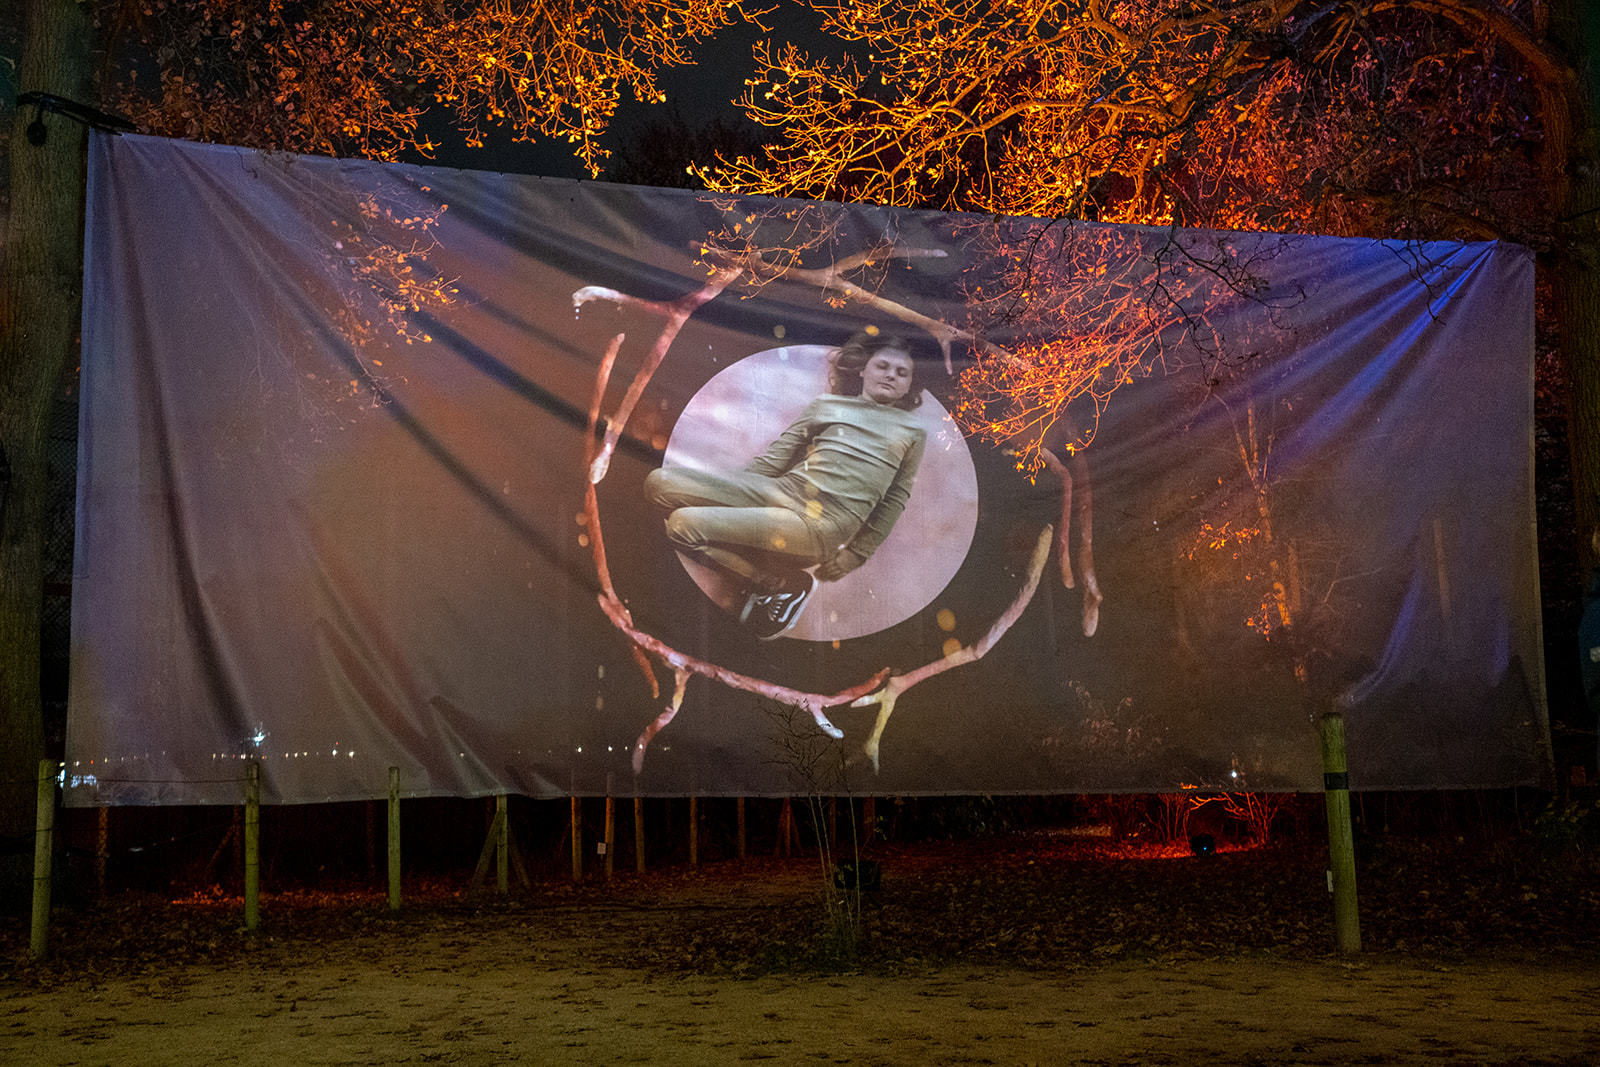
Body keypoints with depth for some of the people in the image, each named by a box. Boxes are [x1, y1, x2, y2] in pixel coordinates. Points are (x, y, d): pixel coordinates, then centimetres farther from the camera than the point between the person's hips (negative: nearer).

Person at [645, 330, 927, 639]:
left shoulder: (912, 431, 14)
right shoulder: (825, 405, 21)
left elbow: (894, 501, 12)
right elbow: (776, 457, 17)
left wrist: (853, 556, 6)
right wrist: (734, 494, 7)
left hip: (822, 524, -6)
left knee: (683, 524, -24)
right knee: (661, 482, -14)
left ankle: (786, 585, -5)